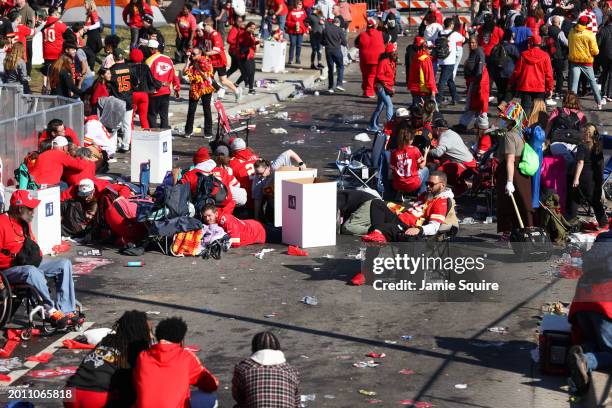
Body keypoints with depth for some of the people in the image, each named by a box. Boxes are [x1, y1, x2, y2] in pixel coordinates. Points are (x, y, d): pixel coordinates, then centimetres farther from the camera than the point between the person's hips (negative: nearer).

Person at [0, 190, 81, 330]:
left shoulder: (24, 223, 12)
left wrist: (36, 255, 5)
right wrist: (15, 258, -24)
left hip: (29, 264, 9)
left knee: (64, 264, -3)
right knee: (32, 271, -40)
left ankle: (66, 312, -14)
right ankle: (51, 311, -28)